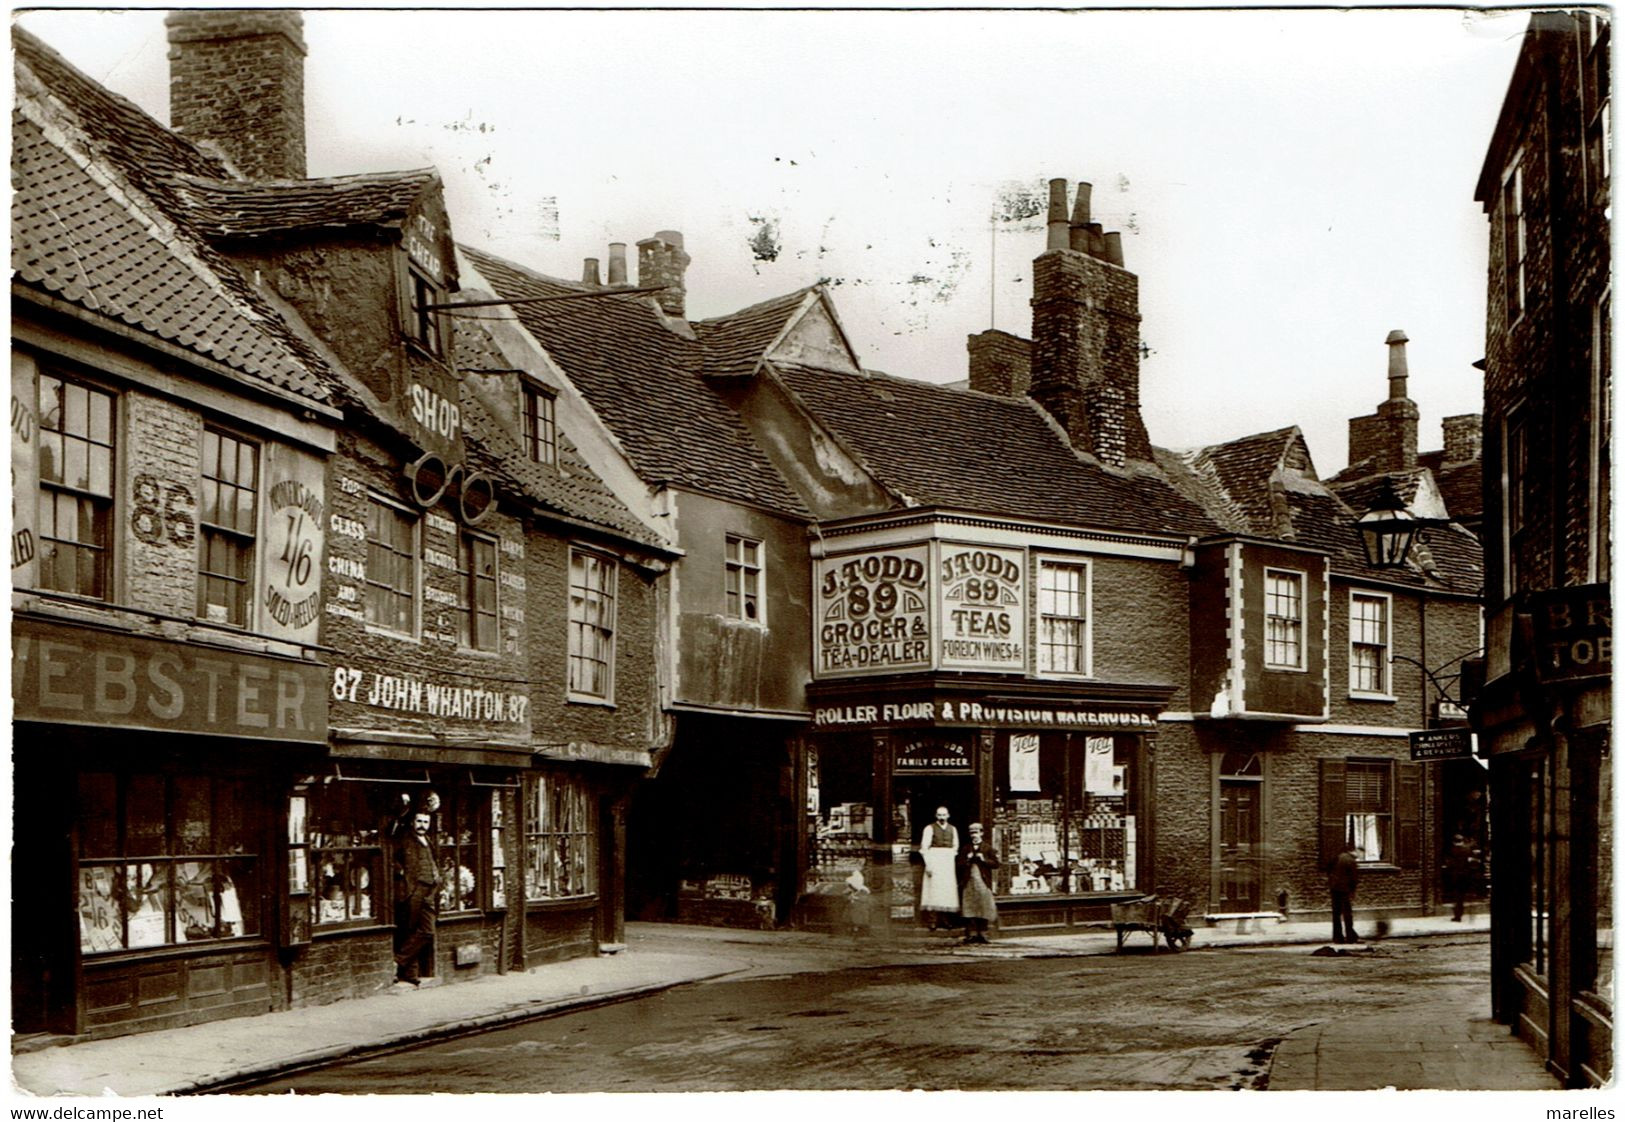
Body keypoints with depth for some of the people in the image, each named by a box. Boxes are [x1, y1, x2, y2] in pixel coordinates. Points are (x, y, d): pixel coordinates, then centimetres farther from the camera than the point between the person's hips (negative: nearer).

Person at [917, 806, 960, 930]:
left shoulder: (952, 829, 11)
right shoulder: (930, 828, -2)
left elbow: (955, 846, 19)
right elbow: (924, 847, -5)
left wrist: (951, 858, 7)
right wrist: (928, 864, -13)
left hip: (948, 861, 4)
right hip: (934, 860, -4)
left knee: (948, 890, 3)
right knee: (934, 889, -8)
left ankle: (945, 919, 9)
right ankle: (932, 921, -8)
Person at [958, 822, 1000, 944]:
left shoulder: (988, 848, 8)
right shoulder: (966, 848, 15)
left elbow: (996, 864, 3)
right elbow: (960, 865, 13)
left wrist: (984, 860, -10)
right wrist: (967, 860, -6)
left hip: (983, 882, -2)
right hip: (969, 882, 2)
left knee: (984, 908, -4)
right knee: (970, 908, -3)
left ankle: (982, 933, 1)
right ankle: (972, 933, -2)